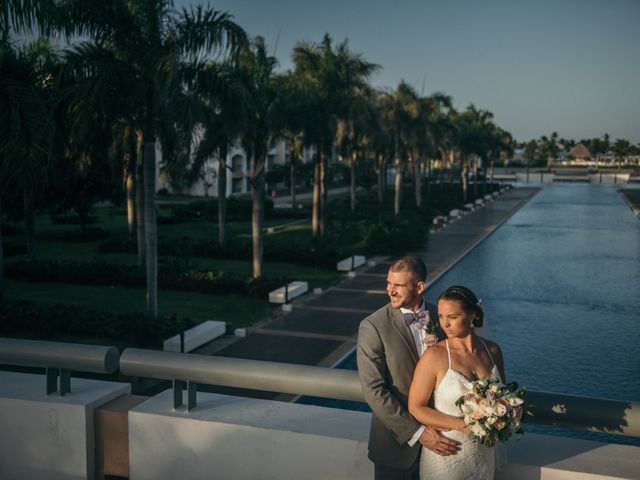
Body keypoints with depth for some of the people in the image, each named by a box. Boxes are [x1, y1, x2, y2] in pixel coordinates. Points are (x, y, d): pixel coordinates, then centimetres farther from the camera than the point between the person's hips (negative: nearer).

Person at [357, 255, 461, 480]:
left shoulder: (440, 316, -3)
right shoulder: (372, 327, -16)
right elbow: (374, 391, -18)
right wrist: (418, 433, -19)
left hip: (437, 438, 4)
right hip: (396, 441, -4)